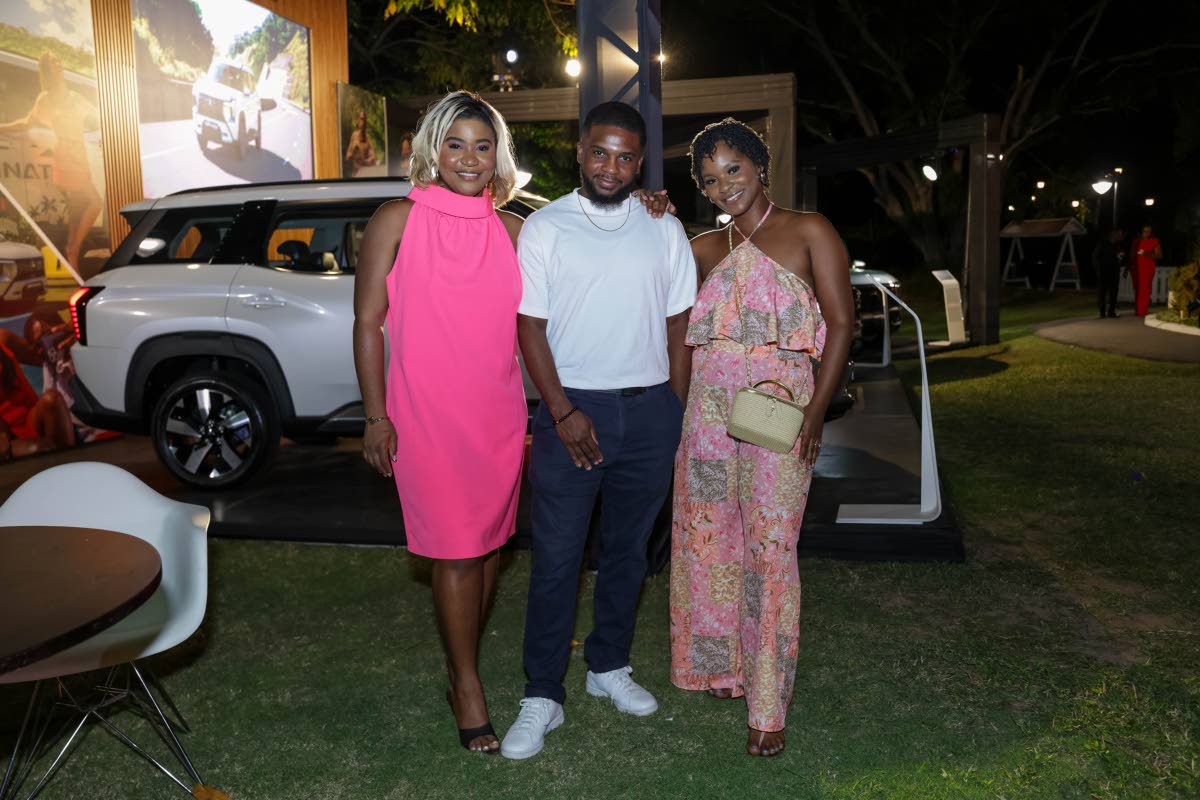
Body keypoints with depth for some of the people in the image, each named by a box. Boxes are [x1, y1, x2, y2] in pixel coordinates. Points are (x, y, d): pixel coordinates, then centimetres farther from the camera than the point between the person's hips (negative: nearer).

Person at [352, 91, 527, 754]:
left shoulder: (512, 229, 7)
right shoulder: (398, 220, -2)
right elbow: (368, 322, -2)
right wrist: (375, 416, -7)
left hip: (499, 415, 4)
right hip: (425, 416, -4)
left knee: (487, 542, 12)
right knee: (456, 552, 1)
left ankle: (461, 666, 32)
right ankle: (468, 688, 18)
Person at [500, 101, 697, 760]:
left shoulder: (664, 230, 7)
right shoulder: (545, 227, 0)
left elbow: (678, 326, 9)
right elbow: (530, 327, -3)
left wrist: (675, 412, 4)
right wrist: (564, 412, -10)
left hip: (649, 409, 3)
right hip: (572, 409, -2)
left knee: (627, 550, 14)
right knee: (556, 558, 1)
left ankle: (608, 667, 32)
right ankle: (542, 697, 13)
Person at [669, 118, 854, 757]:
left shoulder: (808, 232, 1)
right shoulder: (706, 247, 15)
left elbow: (841, 322, -4)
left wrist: (816, 409, -13)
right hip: (709, 402, 5)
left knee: (769, 544, -4)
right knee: (708, 535, 9)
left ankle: (768, 704, 7)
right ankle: (720, 664, 29)